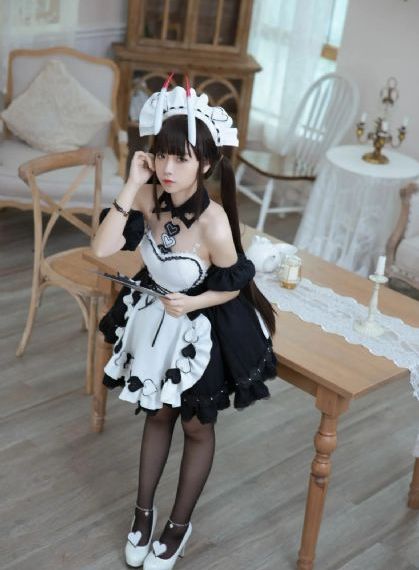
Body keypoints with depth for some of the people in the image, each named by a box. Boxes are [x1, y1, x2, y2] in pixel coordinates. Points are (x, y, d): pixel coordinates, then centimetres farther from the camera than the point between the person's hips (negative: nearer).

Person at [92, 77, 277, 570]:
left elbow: (234, 285, -15)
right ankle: (143, 511, 43)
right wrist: (131, 186, -29)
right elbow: (101, 248, -25)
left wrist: (193, 302, -30)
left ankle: (179, 525, 39)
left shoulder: (214, 222, -31)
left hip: (202, 332, -4)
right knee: (157, 415, 22)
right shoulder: (150, 198, -17)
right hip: (152, 319, 5)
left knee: (196, 426, 17)